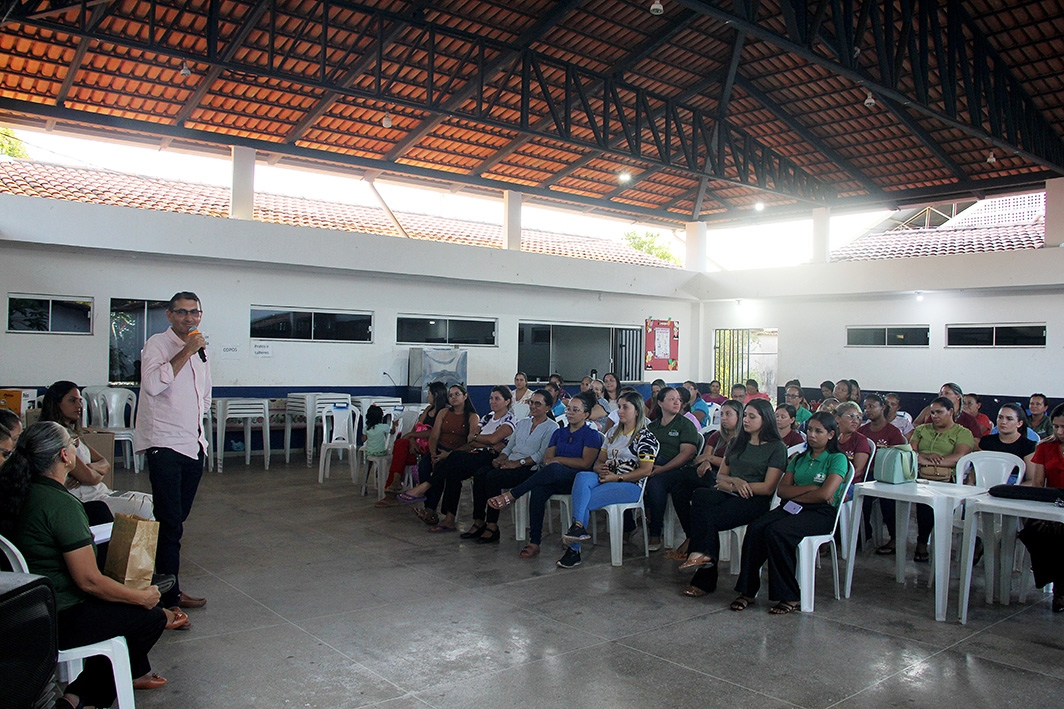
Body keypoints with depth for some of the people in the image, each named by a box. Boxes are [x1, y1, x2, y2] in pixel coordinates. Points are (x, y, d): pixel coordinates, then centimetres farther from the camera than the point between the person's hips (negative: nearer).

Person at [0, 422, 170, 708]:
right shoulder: (61, 504, -27)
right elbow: (89, 581, -26)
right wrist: (142, 597, -11)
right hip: (59, 620, -9)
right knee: (153, 616, 0)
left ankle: (134, 672, 32)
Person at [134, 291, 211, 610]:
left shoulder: (201, 350, 16)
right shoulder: (157, 344, -5)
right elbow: (153, 384, -24)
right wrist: (186, 352, -20)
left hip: (193, 445, 7)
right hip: (165, 443, -7)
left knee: (176, 519, 13)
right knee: (170, 522, -7)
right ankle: (170, 597, -1)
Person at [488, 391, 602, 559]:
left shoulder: (592, 435, 5)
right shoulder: (559, 433, 23)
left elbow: (586, 463, -7)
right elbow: (547, 458, 13)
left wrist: (558, 460, -4)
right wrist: (549, 461, -12)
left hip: (578, 480, -5)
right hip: (554, 480, 5)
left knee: (553, 469, -38)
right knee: (538, 489, -32)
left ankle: (511, 495, -34)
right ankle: (534, 542, -31)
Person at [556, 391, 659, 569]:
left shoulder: (645, 437, -1)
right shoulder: (612, 433, 20)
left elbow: (645, 470, -11)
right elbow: (600, 460, 21)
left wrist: (616, 477, -16)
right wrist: (600, 469, -4)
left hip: (630, 485, -6)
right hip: (606, 479, 6)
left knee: (584, 500, -26)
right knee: (582, 476, -30)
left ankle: (574, 550, -19)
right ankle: (578, 526, -38)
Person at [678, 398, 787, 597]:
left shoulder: (777, 448, 3)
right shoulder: (737, 443, 22)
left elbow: (768, 488, -5)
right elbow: (720, 475, 20)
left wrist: (731, 485, -6)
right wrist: (735, 480, -4)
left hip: (754, 501, -5)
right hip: (729, 496, 5)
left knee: (706, 518, -30)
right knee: (700, 495, -31)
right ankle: (705, 555, -35)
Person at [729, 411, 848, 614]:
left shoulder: (837, 459, 2)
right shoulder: (799, 458, 20)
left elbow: (825, 494, -13)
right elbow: (781, 490, 8)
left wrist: (795, 495, -1)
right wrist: (810, 488, -6)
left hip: (821, 513, -6)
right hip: (791, 509, 6)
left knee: (776, 531, -33)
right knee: (755, 528, -24)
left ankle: (791, 597, -22)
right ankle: (748, 591, -21)